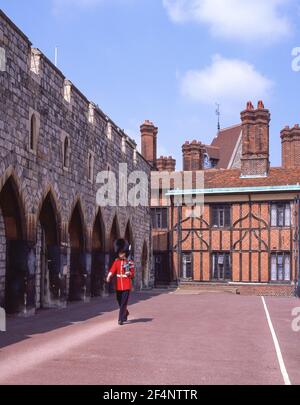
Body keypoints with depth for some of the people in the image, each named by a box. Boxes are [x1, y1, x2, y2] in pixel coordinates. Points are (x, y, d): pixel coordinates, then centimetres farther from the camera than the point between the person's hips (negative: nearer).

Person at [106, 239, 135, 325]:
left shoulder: (130, 262, -1)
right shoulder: (116, 262, 5)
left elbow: (132, 275, 2)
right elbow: (112, 270, -9)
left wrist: (129, 273, -21)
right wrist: (108, 278, -28)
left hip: (127, 286, -3)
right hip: (118, 286, 3)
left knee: (124, 303, -7)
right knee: (120, 302, 14)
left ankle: (121, 319, -2)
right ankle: (126, 313, 40)